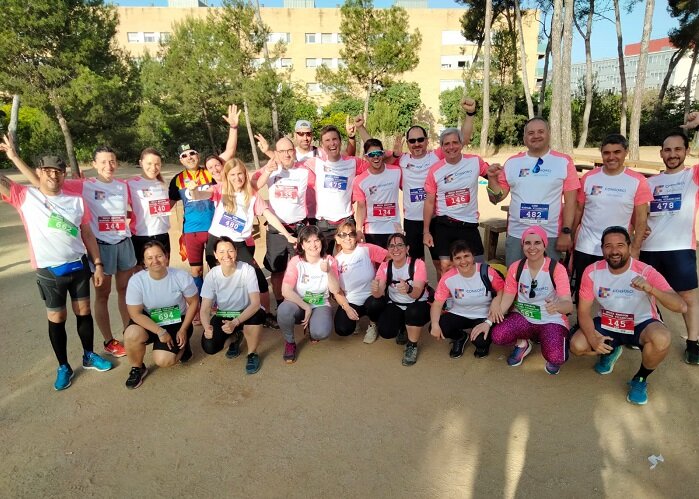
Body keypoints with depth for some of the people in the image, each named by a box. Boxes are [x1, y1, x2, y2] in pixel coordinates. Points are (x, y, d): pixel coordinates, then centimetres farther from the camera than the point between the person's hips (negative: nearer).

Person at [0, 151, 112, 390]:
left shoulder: (76, 200, 0)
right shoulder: (24, 197, -4)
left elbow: (87, 235, 5)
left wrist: (98, 264, 3)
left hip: (78, 266, 2)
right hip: (48, 271, -2)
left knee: (84, 312, 13)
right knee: (56, 319, 9)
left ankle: (89, 356, 31)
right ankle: (63, 367, 24)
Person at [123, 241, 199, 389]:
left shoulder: (181, 276, -18)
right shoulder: (136, 280, -19)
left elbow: (193, 303, -6)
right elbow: (135, 313, -17)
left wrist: (183, 330, -12)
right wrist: (160, 332, -24)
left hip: (177, 323, -1)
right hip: (149, 322, 1)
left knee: (162, 360, -19)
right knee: (132, 334, -32)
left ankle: (182, 345, 17)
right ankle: (137, 368, -1)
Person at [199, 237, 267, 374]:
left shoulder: (247, 270, -23)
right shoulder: (212, 275, -15)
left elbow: (255, 303, -28)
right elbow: (205, 309, -15)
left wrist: (235, 322, -43)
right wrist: (207, 327, -38)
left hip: (246, 313, -2)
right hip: (223, 316, 3)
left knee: (257, 315, -37)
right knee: (209, 347, -21)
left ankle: (252, 354, -8)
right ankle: (235, 337, 16)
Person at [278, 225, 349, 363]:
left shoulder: (329, 260, -6)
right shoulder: (296, 262, -13)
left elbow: (335, 291, -13)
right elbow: (286, 291, -21)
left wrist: (328, 271, -29)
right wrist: (306, 308, -25)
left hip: (320, 305, 1)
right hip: (299, 304, -1)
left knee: (321, 332, -31)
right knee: (284, 310, -37)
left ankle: (312, 327, 12)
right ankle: (289, 342, -4)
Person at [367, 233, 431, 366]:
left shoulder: (418, 264, -18)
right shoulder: (385, 266, -8)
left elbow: (417, 293, -31)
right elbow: (379, 294, -19)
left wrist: (408, 289, -56)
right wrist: (375, 290, -45)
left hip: (417, 306, -3)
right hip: (395, 305, 3)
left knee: (414, 311, -37)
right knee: (386, 331, -22)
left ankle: (412, 346, -9)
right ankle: (402, 329, 15)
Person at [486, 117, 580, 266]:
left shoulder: (564, 161, -1)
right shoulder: (512, 162, 6)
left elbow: (570, 201, -3)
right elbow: (498, 197, 7)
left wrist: (566, 232, -8)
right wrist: (492, 178, -10)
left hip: (550, 236, -2)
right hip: (516, 235, 2)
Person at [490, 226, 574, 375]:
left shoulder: (557, 269, -17)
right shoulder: (515, 268, -7)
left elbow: (569, 305, -25)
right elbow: (507, 299, -3)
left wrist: (556, 306, -51)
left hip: (551, 320, -3)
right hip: (523, 317, 3)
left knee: (555, 358, -29)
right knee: (498, 335, -25)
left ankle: (553, 359, 12)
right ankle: (522, 343, 12)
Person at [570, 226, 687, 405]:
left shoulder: (646, 272, -23)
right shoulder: (592, 271, -16)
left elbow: (682, 306, -29)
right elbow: (584, 310, -9)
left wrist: (650, 289, -47)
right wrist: (593, 338, -26)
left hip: (641, 325, -2)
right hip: (607, 325, 3)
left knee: (661, 339, -35)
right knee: (577, 345, -20)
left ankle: (640, 380, -3)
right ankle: (611, 351, 18)